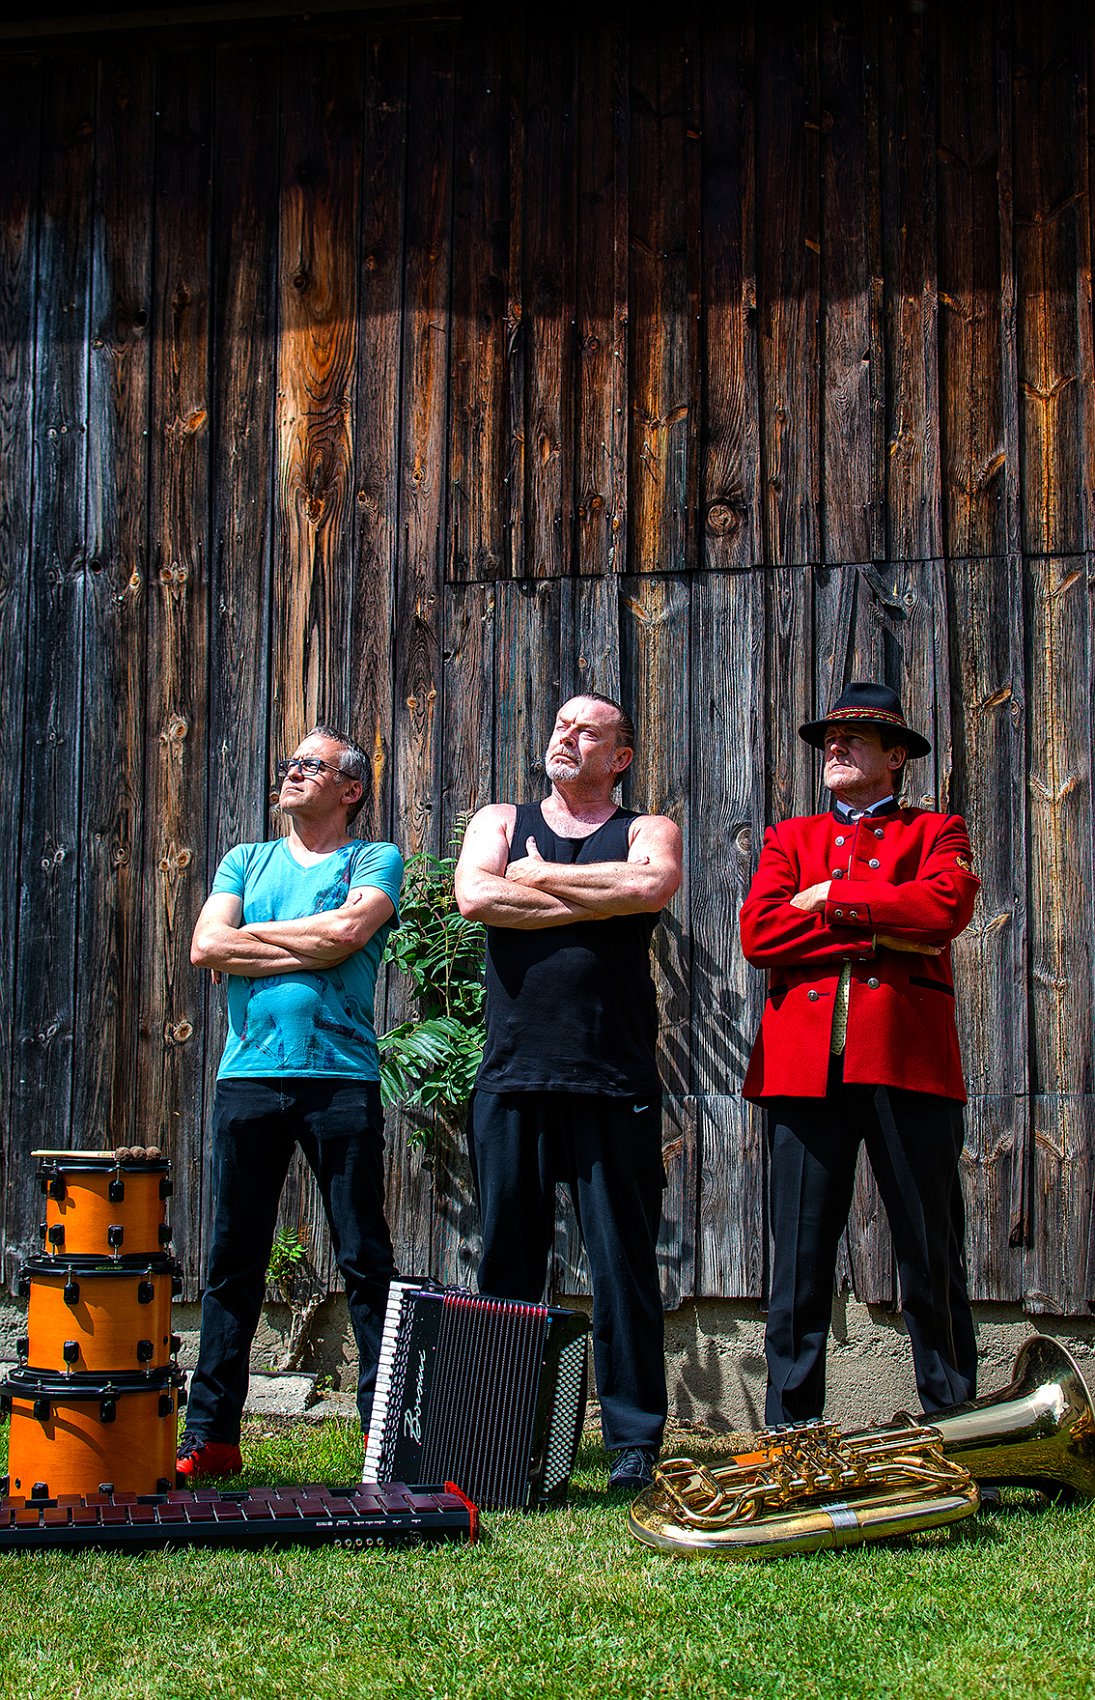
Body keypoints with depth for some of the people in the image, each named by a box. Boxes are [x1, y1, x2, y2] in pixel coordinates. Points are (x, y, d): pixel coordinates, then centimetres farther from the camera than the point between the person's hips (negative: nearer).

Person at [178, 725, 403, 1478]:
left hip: (341, 1078, -3)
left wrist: (256, 936, 0)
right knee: (233, 1259, 4)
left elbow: (350, 931, -12)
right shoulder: (246, 861, 19)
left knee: (367, 1260, -2)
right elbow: (207, 946, 3)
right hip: (248, 1074, 3)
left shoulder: (374, 861, 8)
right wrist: (309, 949, -4)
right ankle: (210, 1436, 9)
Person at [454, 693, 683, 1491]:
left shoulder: (647, 831, 12)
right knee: (506, 1268, 5)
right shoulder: (501, 821, 17)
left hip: (614, 1085, -2)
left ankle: (635, 1443, 6)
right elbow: (476, 895, -5)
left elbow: (653, 886, -13)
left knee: (624, 1267, -1)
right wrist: (598, 901, -3)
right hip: (513, 1078, 2)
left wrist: (541, 876, -3)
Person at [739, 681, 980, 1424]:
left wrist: (830, 898, -2)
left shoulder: (937, 832, 16)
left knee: (934, 1261, 1)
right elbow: (759, 932, 3)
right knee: (800, 1264, 0)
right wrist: (881, 932, -5)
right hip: (805, 1063, 2)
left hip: (907, 1059, -1)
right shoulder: (791, 838, 21)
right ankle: (790, 1432, 5)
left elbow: (945, 906, -7)